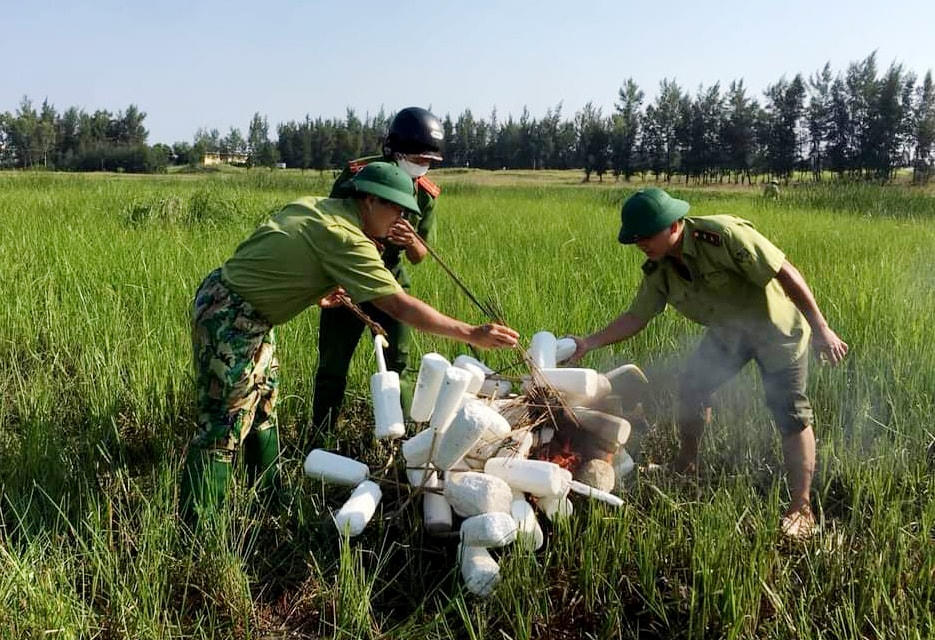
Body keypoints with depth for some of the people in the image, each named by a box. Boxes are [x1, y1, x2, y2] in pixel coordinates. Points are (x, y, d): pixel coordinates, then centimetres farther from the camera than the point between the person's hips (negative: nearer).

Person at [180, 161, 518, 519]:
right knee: (225, 425, -4)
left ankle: (270, 497, 32)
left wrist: (320, 291, 6)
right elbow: (400, 306, -25)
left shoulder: (316, 206, 3)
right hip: (229, 318, -10)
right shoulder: (345, 239, -23)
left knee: (262, 407, 18)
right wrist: (471, 335, -22)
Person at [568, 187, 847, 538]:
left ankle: (801, 509, -1)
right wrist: (590, 342, -15)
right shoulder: (658, 271, -11)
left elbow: (786, 273, -31)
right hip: (728, 330, 7)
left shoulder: (722, 235, -34)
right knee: (692, 385, 9)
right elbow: (636, 317, -3)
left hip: (778, 326, -7)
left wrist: (820, 328, -30)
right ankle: (686, 466, 31)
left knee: (790, 413, -9)